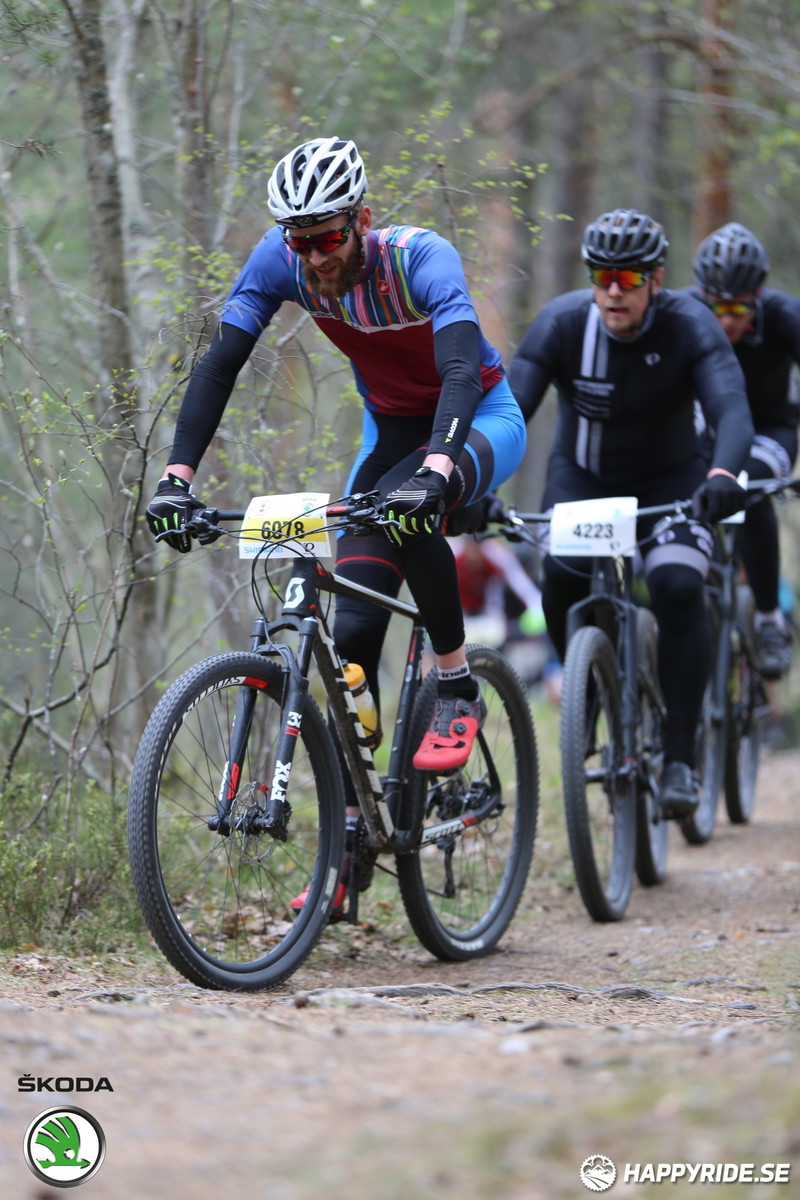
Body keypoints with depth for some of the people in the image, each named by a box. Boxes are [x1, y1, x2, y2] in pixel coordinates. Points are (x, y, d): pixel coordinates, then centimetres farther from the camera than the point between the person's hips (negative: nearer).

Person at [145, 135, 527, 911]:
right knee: (353, 630, -9)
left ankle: (458, 689, -18)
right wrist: (177, 477, -33)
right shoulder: (280, 260, -19)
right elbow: (220, 364, -21)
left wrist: (433, 469, -61)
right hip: (391, 430, 5)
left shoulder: (421, 258, -31)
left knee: (403, 511, -38)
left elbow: (462, 366, -44)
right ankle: (350, 837, -1)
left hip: (479, 421, -5)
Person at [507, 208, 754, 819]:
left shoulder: (690, 326, -24)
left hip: (670, 480, -1)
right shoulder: (563, 323, -21)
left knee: (679, 589, -25)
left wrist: (724, 473, -58)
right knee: (560, 583, -24)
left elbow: (731, 408, -36)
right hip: (582, 476, 1)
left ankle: (680, 757, -17)